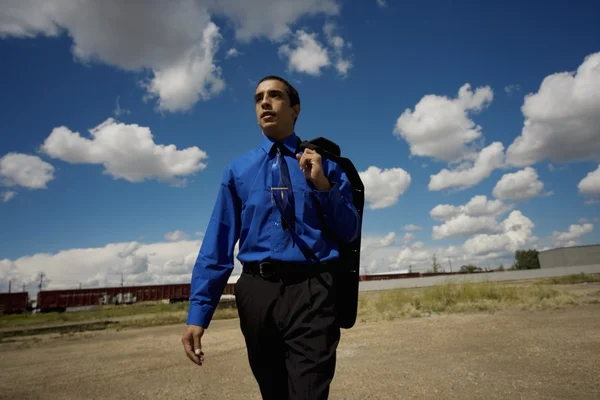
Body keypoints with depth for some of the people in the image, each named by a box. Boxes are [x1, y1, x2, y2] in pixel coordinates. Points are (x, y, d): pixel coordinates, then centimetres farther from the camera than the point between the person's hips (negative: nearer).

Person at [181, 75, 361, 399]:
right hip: (257, 292, 2)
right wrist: (198, 312, -2)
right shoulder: (238, 170, 9)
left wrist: (323, 185, -10)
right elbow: (218, 243, 4)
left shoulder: (323, 163, 7)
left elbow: (348, 233, 5)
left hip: (311, 291, -2)